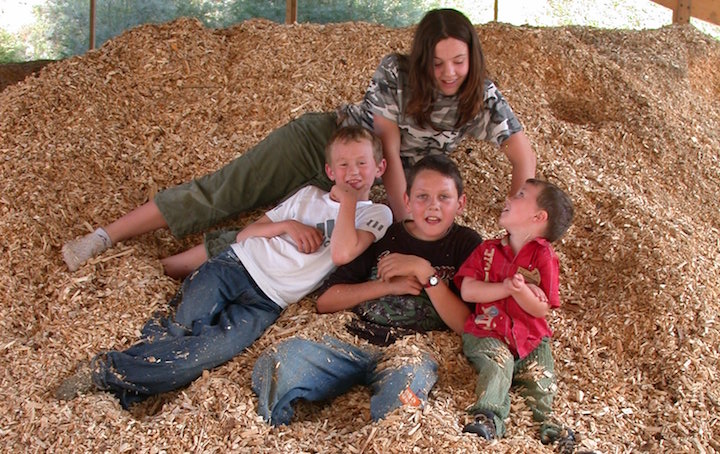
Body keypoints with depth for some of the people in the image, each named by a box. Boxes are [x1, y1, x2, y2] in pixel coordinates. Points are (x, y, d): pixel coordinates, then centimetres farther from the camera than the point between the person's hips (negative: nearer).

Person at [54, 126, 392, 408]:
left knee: (210, 350, -25)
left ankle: (109, 372, -21)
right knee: (181, 329, -24)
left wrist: (349, 199, -7)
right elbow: (244, 235, 16)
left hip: (265, 303, -3)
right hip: (234, 265, 4)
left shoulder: (375, 214, 7)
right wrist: (287, 225, 0)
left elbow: (342, 253, -16)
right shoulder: (308, 195, 19)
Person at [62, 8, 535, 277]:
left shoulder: (482, 98, -11)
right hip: (325, 139, -1)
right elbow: (390, 150, -20)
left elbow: (525, 158, -12)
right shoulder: (395, 73, -17)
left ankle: (200, 256, -22)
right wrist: (406, 224, -25)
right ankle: (105, 237, -7)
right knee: (225, 189, -10)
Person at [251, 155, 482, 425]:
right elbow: (325, 301, 10)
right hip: (354, 339, 3)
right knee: (273, 364, -23)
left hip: (410, 350, -3)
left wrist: (425, 272, -7)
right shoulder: (385, 236, 17)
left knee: (405, 383, -40)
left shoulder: (465, 244, 12)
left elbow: (466, 327, -1)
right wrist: (389, 285, -1)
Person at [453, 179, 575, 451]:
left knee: (541, 378, -16)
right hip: (487, 334, 0)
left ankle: (546, 421, 2)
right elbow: (467, 290, -6)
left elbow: (541, 309, -7)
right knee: (498, 363, -26)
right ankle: (489, 418, -36)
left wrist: (521, 290, -28)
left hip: (530, 338, 0)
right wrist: (507, 287, -15)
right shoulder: (487, 250, 10)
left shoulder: (543, 255, 1)